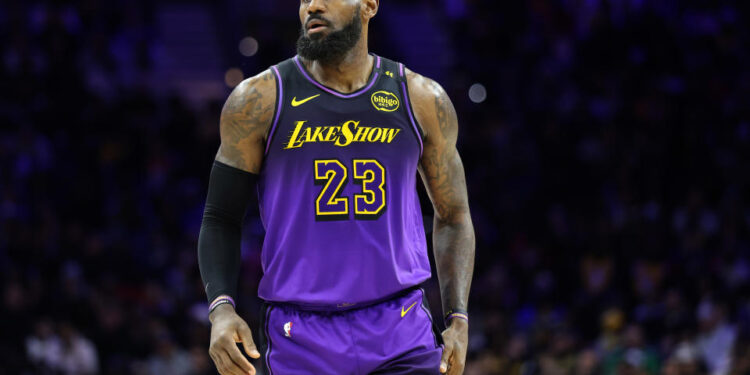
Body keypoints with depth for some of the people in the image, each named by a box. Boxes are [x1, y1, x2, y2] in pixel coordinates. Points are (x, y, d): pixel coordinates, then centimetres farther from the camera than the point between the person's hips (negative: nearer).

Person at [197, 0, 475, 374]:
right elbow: (221, 220, 4)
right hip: (299, 339, -1)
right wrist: (221, 310, -13)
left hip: (401, 332, 1)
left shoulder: (422, 100, 5)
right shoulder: (259, 100, 0)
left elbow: (453, 215, 15)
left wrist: (458, 320, 4)